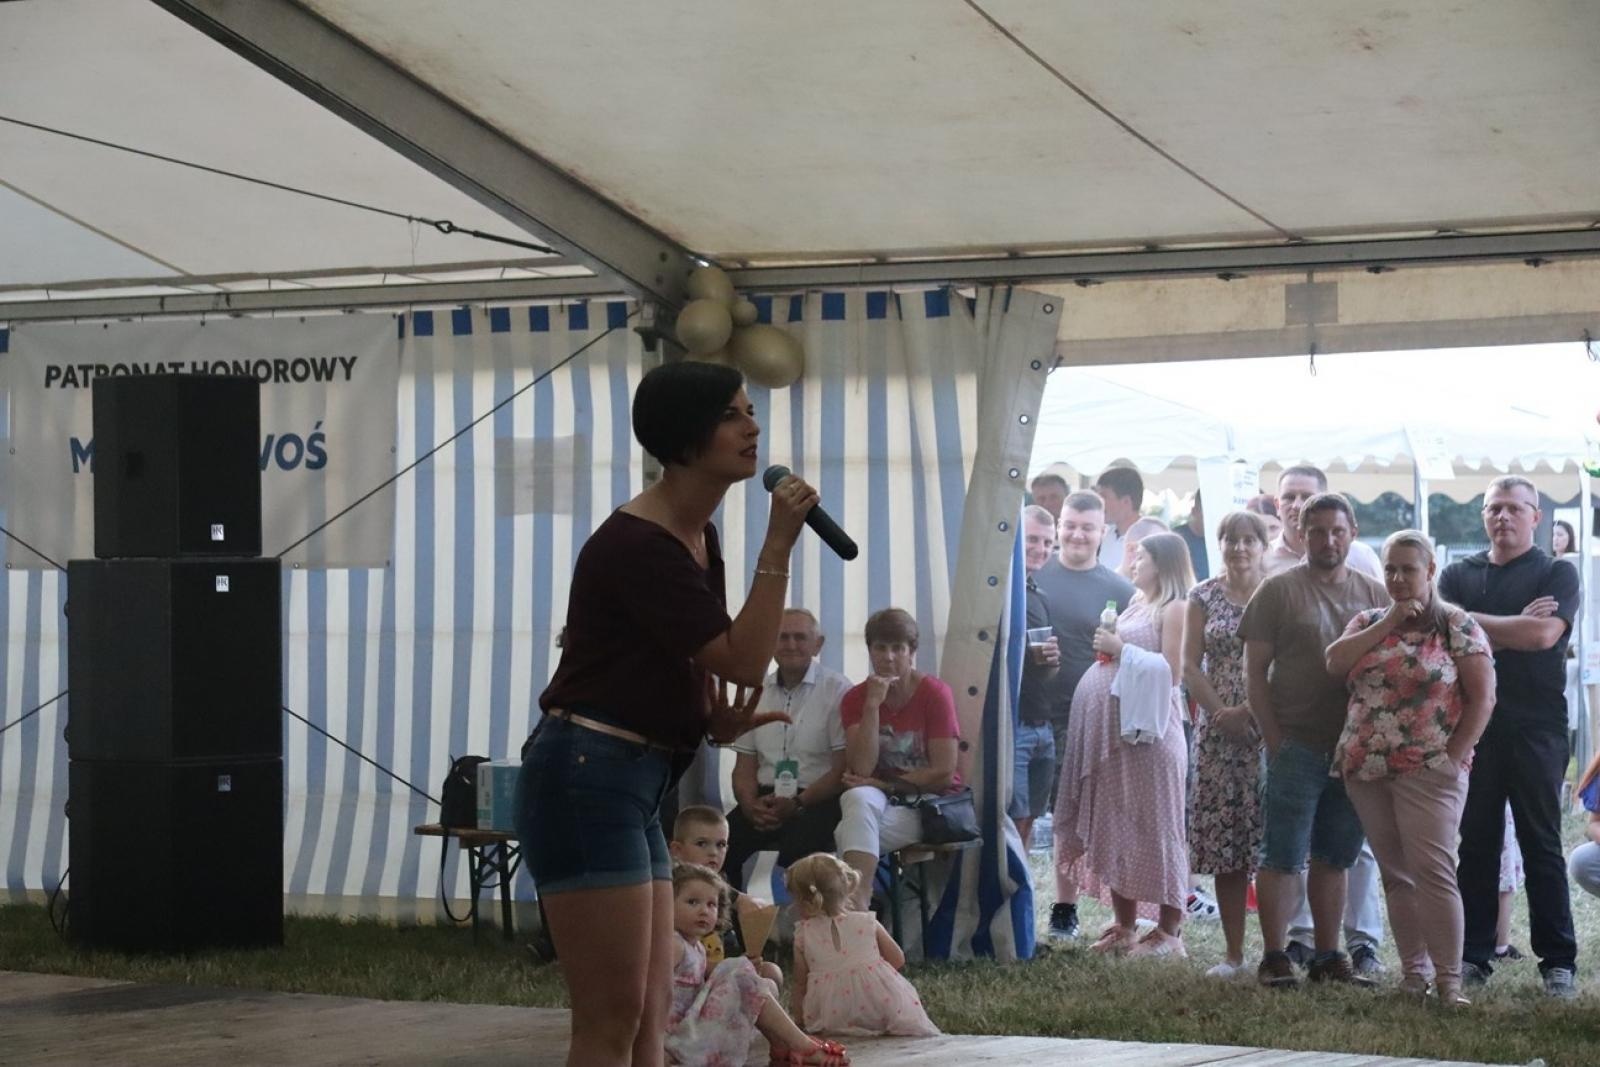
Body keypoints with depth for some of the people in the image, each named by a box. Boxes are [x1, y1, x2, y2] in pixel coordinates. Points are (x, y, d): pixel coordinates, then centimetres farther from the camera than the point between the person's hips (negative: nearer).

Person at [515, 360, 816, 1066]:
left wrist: (716, 720, 6)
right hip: (586, 779, -10)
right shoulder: (637, 545, -17)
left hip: (635, 785, 10)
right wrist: (777, 547, -17)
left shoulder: (700, 537, 12)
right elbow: (744, 661, -18)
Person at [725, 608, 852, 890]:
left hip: (817, 800, -5)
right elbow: (744, 766, 16)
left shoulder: (837, 690, -1)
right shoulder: (758, 692, 16)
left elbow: (843, 768, -6)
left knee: (796, 847, -36)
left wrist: (797, 803, -16)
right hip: (765, 800, 5)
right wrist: (750, 805, -6)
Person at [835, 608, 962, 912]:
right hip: (879, 802, 2)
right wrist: (873, 705, -15)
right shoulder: (855, 699, 4)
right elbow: (861, 770, -10)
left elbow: (944, 773, -9)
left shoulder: (935, 693, -4)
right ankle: (858, 904, -49)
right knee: (858, 799, -36)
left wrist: (884, 784, -10)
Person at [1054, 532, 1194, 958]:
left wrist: (1122, 650, -13)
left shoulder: (1175, 609, -5)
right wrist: (1109, 649, 9)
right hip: (1112, 726, 9)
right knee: (1114, 827, 9)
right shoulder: (1136, 605, 19)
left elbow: (1171, 670, -14)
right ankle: (1124, 927, 15)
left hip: (1149, 728, -9)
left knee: (1154, 827, -6)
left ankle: (1169, 931, -2)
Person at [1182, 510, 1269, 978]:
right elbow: (1191, 666, 5)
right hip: (1219, 732, 2)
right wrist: (1222, 713, -8)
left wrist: (1249, 710, -13)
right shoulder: (1204, 597, 10)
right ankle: (1233, 952, 7)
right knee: (1225, 846, 1)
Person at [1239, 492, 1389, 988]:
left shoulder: (1374, 595, 10)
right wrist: (1274, 740, -10)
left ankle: (1327, 956, 17)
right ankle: (1275, 957, 2)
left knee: (1334, 858, 11)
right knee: (1283, 857, -2)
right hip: (1296, 746, -4)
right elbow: (1256, 672, -3)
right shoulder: (1279, 590, -1)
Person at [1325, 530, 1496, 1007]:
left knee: (1433, 870, -12)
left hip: (1428, 771, -5)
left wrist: (1455, 755, -11)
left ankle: (1449, 979, -11)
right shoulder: (1368, 622, 15)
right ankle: (1413, 970, 15)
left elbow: (1482, 697, -4)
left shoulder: (1456, 624, 1)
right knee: (1396, 874, 8)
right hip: (1367, 770, 5)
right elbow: (1335, 662, -4)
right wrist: (1388, 623, -6)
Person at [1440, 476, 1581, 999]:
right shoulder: (1459, 575, 12)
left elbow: (1545, 633, -13)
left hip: (1536, 726, -3)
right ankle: (1473, 955, 10)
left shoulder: (1556, 573, 4)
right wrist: (1514, 630, -9)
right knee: (1475, 842, 5)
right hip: (1472, 725, 3)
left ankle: (1558, 961, 3)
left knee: (1542, 844, 0)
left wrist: (1476, 625, -7)